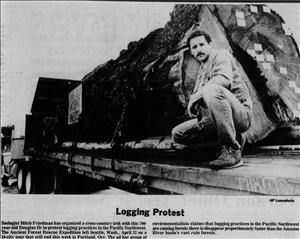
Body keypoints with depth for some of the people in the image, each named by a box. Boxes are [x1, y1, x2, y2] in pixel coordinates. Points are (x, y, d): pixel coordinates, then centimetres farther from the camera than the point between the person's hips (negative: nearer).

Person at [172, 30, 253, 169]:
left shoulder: (220, 55, 3)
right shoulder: (202, 70, 28)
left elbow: (224, 79, -20)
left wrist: (196, 96, -18)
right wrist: (193, 105, -1)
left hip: (240, 114, -8)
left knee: (211, 90, -37)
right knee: (177, 134, 1)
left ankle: (232, 151, -29)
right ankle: (235, 138, 4)